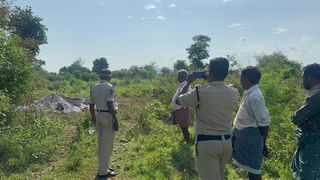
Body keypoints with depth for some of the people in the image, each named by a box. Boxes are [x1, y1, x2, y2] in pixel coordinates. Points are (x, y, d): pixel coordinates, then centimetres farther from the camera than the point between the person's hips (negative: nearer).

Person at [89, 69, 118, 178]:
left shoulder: (93, 88, 7)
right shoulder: (109, 88, -14)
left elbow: (91, 105, 10)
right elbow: (110, 105, -22)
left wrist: (94, 119, 20)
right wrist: (116, 120, -18)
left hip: (99, 116, 8)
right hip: (108, 117, -7)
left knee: (102, 143, 16)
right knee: (107, 144, 0)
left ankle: (104, 166, 26)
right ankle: (103, 171, 8)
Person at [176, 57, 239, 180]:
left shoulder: (200, 92, -18)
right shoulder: (234, 93, -3)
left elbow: (178, 100, 0)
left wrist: (188, 82, 9)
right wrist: (212, 81, 17)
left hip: (206, 143, -5)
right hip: (227, 141, 6)